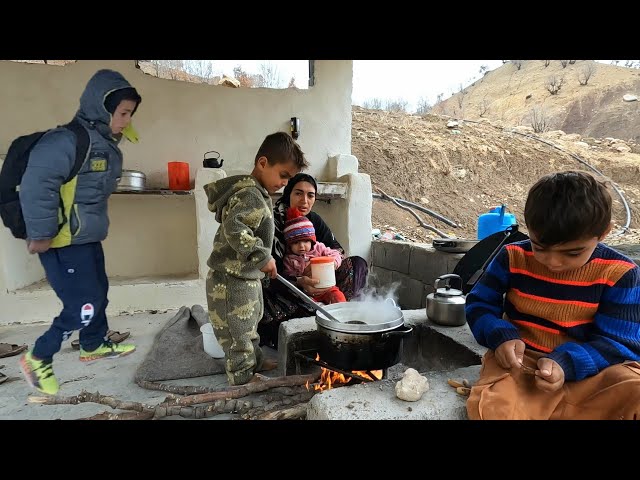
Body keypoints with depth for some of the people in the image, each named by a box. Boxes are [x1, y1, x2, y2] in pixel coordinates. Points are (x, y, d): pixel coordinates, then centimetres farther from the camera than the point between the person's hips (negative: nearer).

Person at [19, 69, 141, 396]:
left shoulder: (106, 145, 9)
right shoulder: (68, 140, -21)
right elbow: (35, 185, -26)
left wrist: (94, 224, 17)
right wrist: (41, 234, -22)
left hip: (88, 238, 10)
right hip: (63, 243, -10)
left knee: (99, 293, 21)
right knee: (84, 305, -4)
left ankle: (94, 346, 42)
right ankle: (37, 358, 18)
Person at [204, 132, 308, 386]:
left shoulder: (255, 192, 9)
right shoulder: (252, 196, -24)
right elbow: (234, 228, -37)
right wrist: (262, 257, -31)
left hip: (247, 277, 11)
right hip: (232, 280, -11)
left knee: (249, 325, 26)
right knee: (239, 333, 7)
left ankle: (255, 362, 45)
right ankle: (243, 378, 24)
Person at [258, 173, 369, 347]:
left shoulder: (313, 219, 0)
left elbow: (337, 249, 3)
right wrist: (298, 282, -38)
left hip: (309, 285, 6)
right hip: (277, 291, -5)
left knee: (358, 264, -5)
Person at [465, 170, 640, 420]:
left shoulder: (618, 273, -6)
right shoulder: (513, 257, -4)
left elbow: (619, 342, -7)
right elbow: (478, 304, 3)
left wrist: (565, 363, -26)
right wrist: (502, 337, -18)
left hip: (586, 371, 2)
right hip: (519, 364, -1)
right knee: (492, 408, -32)